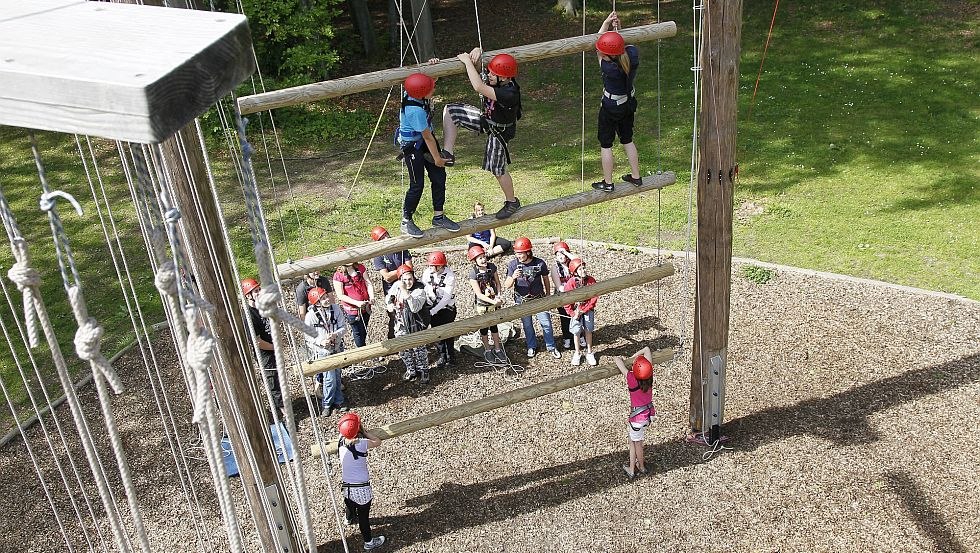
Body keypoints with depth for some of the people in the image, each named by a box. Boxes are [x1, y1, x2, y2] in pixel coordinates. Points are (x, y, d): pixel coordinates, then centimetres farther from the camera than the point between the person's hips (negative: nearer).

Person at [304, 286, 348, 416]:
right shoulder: (311, 315, -18)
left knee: (337, 376, 17)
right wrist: (321, 341, -25)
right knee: (330, 379, -3)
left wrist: (335, 335, -25)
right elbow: (308, 335, -9)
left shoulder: (336, 308, -10)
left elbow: (343, 327, -5)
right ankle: (326, 404, 19)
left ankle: (338, 401, 36)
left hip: (337, 349, 4)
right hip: (323, 352, -4)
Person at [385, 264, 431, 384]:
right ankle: (411, 370, 31)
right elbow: (388, 297, 19)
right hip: (401, 323, 5)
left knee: (418, 348, -1)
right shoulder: (396, 285, -2)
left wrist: (405, 291, -38)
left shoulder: (419, 290, -19)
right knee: (403, 349, 11)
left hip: (415, 325, -5)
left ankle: (423, 371, 20)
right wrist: (389, 304, -4)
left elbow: (415, 307, -34)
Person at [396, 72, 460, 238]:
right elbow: (427, 137, -23)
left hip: (423, 140, 9)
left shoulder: (413, 92, -12)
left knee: (439, 177, 9)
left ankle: (438, 216, 22)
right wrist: (437, 158, -12)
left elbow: (430, 81, 11)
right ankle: (406, 221, 14)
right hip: (412, 145, -9)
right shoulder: (415, 110, -34)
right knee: (417, 185, -3)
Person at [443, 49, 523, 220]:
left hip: (499, 131, -8)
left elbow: (479, 87, -49)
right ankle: (448, 153, -3)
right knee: (450, 110, -4)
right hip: (485, 118, 8)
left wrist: (467, 61, -40)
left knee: (498, 170, 6)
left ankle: (512, 202, 31)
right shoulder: (498, 81, -17)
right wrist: (476, 52, -26)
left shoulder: (509, 93, -40)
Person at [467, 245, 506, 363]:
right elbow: (479, 294, -22)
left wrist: (498, 296, -11)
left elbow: (497, 283, 4)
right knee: (484, 327, 12)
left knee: (494, 325, 14)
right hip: (481, 304, -3)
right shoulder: (473, 274, -21)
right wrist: (493, 301, -29)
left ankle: (497, 349, 29)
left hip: (493, 302, 3)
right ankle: (487, 350, 30)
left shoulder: (492, 267, -9)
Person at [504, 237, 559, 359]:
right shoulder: (513, 264, -14)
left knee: (546, 323, 4)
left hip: (539, 299, -1)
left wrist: (548, 294, 13)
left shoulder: (540, 263, -15)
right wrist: (513, 277, -36)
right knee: (527, 325, 15)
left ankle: (551, 347, 23)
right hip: (522, 301, 1)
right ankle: (532, 347, 36)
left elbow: (546, 279, 3)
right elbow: (507, 286, -15)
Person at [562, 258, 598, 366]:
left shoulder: (591, 281, -11)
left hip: (588, 310, 1)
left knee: (588, 331, 10)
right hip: (575, 311, -1)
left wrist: (583, 310, -15)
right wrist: (573, 313, -15)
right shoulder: (570, 283, -15)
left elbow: (594, 298, -10)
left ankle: (589, 353, 24)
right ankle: (577, 353, 24)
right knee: (576, 332, 7)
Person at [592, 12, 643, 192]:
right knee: (627, 140, 23)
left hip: (610, 108, -6)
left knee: (605, 144, 11)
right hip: (629, 104, 7)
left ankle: (607, 183, 20)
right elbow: (624, 45, 7)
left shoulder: (608, 68, -33)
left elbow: (599, 53, -16)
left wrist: (606, 23, -11)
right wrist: (617, 28, -3)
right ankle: (635, 177, 32)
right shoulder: (633, 54, -19)